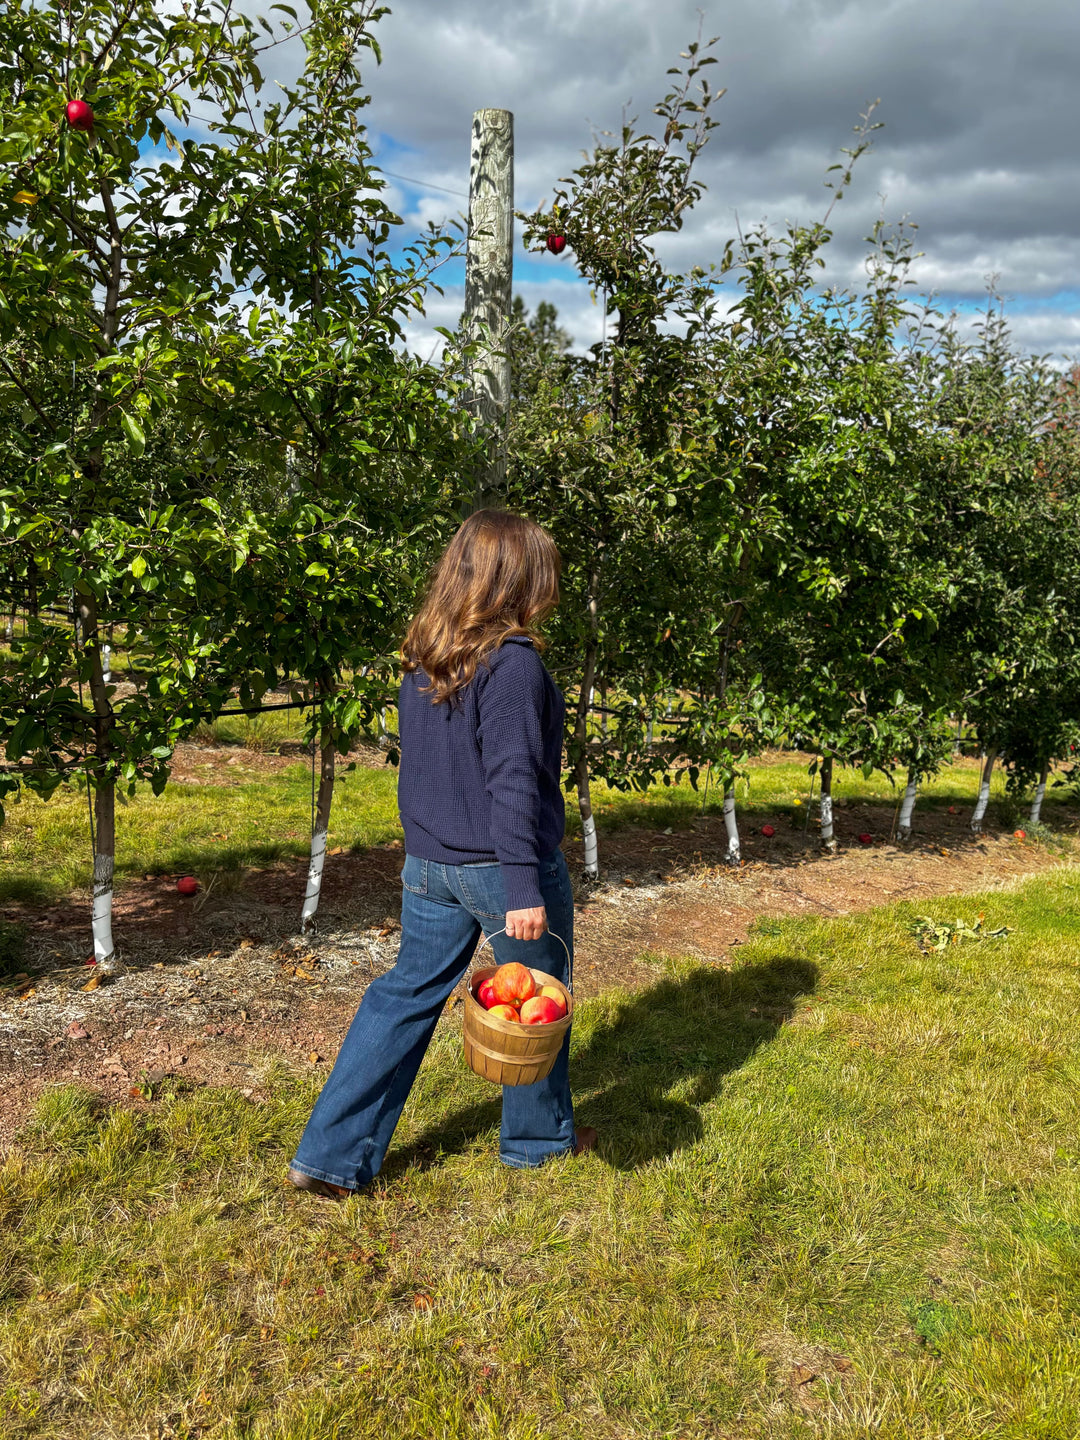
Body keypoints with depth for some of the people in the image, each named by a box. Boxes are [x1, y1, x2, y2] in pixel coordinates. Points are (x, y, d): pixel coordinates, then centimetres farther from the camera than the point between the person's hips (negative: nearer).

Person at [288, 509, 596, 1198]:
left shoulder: (422, 662, 5)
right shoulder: (514, 663, -19)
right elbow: (512, 781, -23)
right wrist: (523, 888, -21)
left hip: (430, 864, 7)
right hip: (500, 866, -7)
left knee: (407, 993, 15)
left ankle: (331, 1154, 17)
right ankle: (538, 1137, 35)